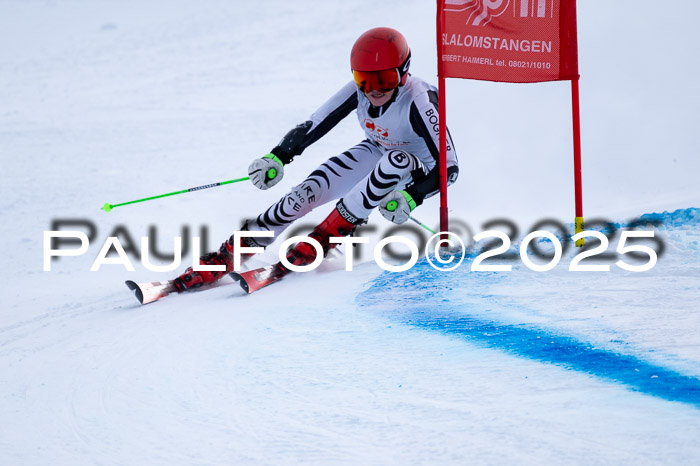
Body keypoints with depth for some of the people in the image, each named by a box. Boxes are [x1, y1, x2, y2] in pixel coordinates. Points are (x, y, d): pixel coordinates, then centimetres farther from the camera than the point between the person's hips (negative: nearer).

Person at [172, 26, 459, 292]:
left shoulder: (418, 102, -35)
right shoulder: (358, 90, -22)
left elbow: (448, 167, -33)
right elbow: (312, 128, -12)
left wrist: (411, 199, -45)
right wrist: (278, 157, -25)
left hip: (416, 173, -4)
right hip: (376, 153, 4)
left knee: (396, 160, -39)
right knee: (307, 192, -17)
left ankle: (329, 234, -25)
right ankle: (226, 256, -10)